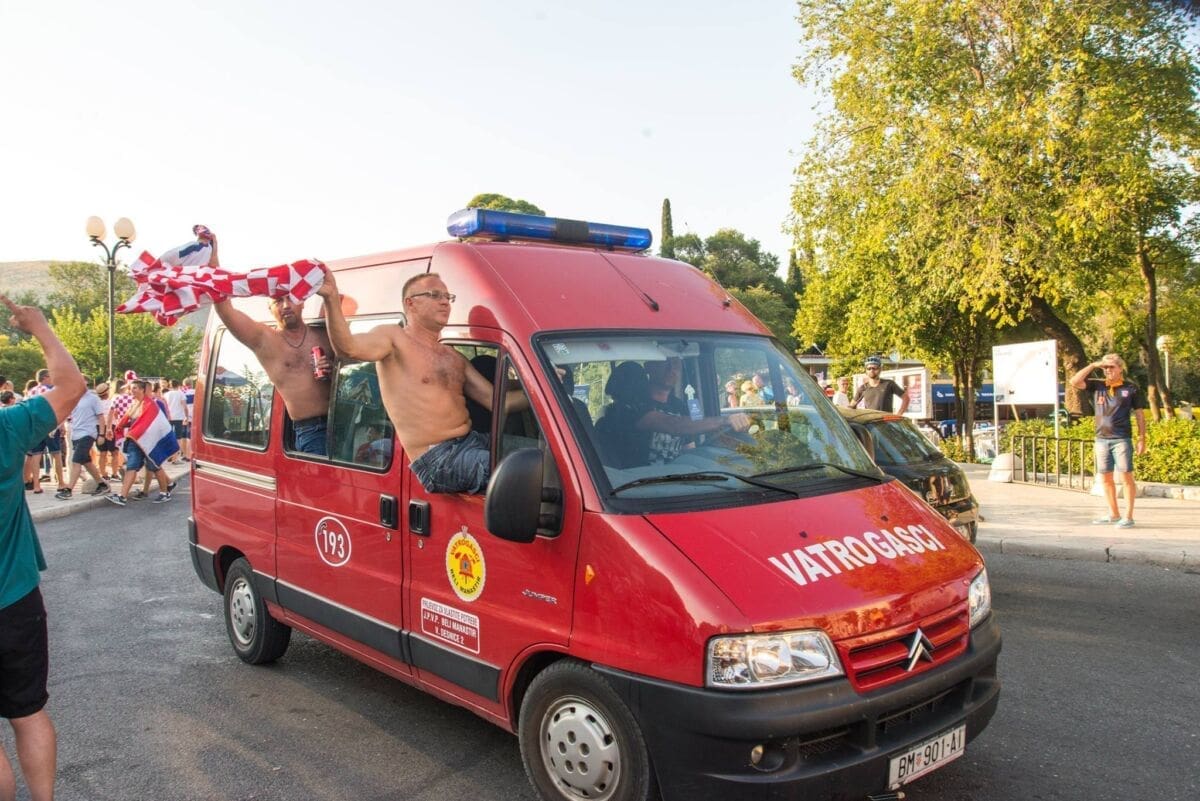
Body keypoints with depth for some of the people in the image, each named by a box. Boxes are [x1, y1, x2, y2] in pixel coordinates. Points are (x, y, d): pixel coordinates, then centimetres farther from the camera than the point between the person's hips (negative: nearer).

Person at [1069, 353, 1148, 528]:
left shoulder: (1131, 388, 0)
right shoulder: (1097, 385, 8)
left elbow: (1139, 414, 2)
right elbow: (1074, 382, -3)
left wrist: (1142, 439, -2)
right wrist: (1093, 365, -3)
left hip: (1122, 439, -4)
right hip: (1101, 439, 4)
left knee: (1126, 477, -5)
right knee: (1105, 478, 9)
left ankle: (1128, 516, 1)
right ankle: (1114, 514, 20)